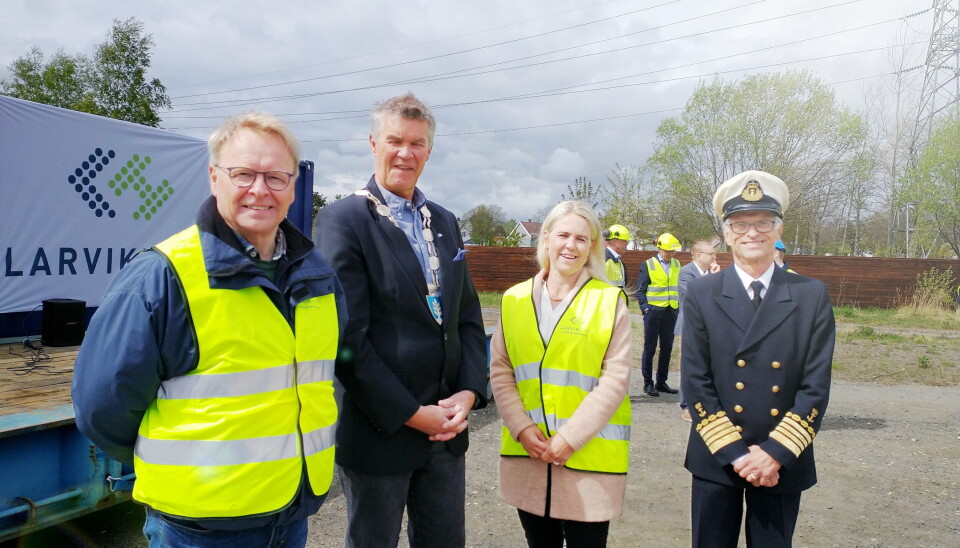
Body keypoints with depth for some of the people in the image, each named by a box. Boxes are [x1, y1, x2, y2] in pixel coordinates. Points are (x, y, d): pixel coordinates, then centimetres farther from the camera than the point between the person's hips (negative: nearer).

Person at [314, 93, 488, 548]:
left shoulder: (445, 222, 10)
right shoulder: (342, 220, -11)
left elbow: (468, 317, 10)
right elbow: (348, 337, -17)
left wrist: (469, 391, -4)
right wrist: (410, 414, -15)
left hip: (446, 427, 6)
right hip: (379, 431, -5)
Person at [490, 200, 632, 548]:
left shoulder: (610, 301, -3)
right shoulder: (514, 299, 5)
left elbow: (616, 378, -8)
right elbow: (499, 370, 5)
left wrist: (570, 438, -14)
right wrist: (521, 428, -8)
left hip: (589, 455, -2)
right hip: (527, 453, 3)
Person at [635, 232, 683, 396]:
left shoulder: (677, 264, 11)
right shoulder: (648, 265, -2)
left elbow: (679, 287, 15)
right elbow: (640, 290, -2)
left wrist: (679, 307, 5)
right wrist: (645, 308, -12)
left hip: (671, 312, 5)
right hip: (654, 311, -4)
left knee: (667, 349, 9)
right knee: (650, 349, 1)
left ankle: (661, 382, 19)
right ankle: (648, 383, 9)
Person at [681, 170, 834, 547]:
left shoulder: (812, 297, -1)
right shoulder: (701, 295, -3)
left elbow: (816, 386, -5)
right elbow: (696, 383, -7)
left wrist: (775, 453, -12)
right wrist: (735, 454, -12)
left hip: (783, 464, 1)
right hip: (715, 460, 0)